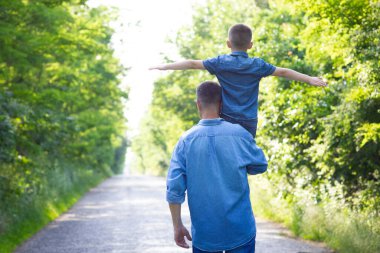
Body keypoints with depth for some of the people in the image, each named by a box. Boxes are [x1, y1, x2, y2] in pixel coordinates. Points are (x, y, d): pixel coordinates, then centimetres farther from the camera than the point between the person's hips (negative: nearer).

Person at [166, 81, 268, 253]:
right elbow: (261, 166, 9)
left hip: (204, 232, 1)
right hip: (240, 230, -1)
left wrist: (177, 226, 2)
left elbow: (174, 188, -8)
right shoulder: (240, 134, -7)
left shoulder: (186, 140, -6)